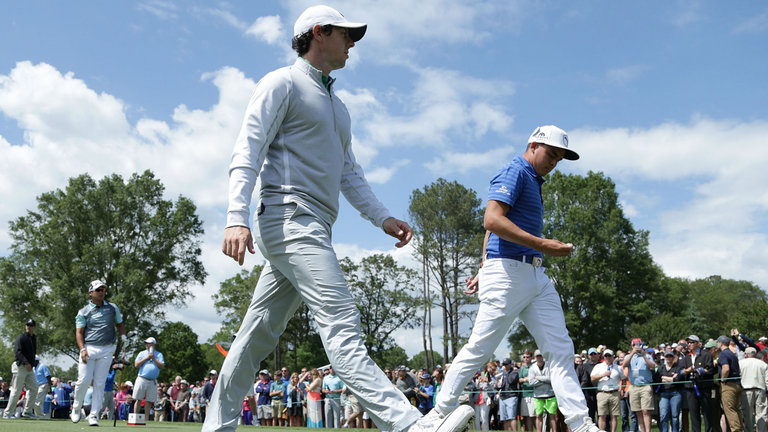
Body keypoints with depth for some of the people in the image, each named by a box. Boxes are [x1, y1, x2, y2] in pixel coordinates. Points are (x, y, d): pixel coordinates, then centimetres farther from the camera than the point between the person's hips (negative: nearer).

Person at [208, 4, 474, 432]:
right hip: (289, 217, -9)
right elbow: (248, 151, -8)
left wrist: (382, 216, 12)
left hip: (314, 231, 9)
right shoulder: (282, 83, 2)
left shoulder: (338, 107, 29)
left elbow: (349, 173, 27)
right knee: (341, 321, -20)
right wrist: (238, 217, -21)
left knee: (260, 332, 11)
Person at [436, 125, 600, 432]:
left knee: (560, 349, 2)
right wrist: (543, 244, -22)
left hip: (536, 275, 10)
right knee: (479, 349, -3)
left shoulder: (534, 181, 24)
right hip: (508, 272, -10)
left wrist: (484, 270, 25)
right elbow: (492, 220, -20)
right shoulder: (514, 172, -5)